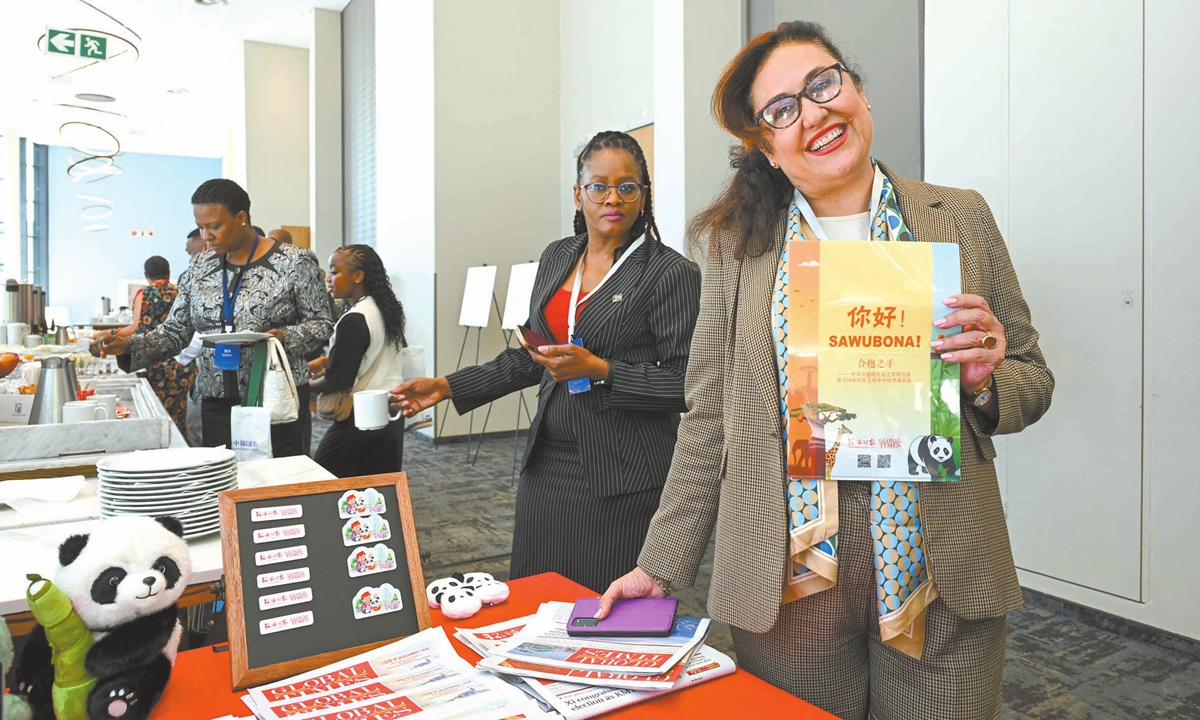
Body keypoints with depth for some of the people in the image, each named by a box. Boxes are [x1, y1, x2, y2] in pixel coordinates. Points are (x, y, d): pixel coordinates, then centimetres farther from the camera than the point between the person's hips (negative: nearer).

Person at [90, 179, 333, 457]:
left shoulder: (292, 262, -5)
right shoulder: (200, 267, 9)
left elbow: (321, 324, -3)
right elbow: (176, 331, 11)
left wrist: (284, 337, -20)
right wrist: (127, 346, -4)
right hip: (217, 403, 4)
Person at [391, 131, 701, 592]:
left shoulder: (671, 273, -9)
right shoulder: (557, 258, 10)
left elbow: (686, 383, -11)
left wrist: (598, 370, -20)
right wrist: (447, 387, 13)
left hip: (621, 479, -5)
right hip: (547, 463, 6)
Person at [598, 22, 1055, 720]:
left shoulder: (961, 218, 4)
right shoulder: (740, 241, 2)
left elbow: (1031, 384, 10)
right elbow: (710, 417, 3)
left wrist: (984, 380, -13)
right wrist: (662, 563, 3)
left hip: (942, 579, 1)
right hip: (788, 576, 0)